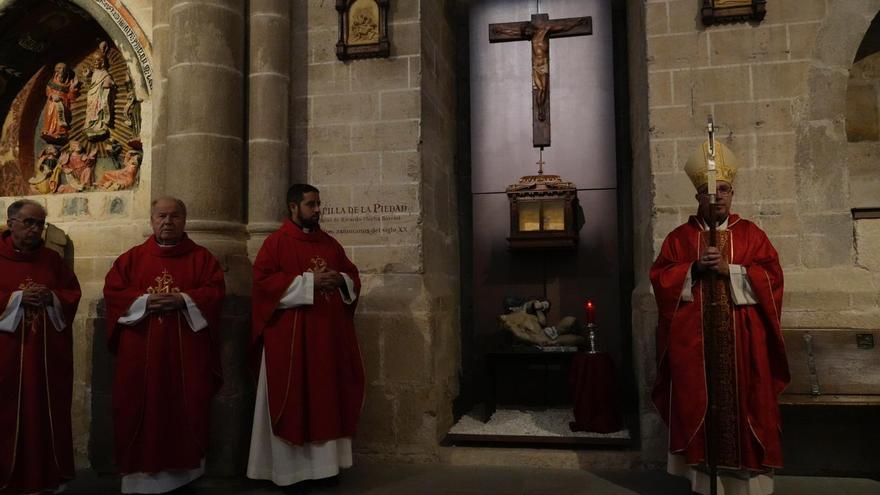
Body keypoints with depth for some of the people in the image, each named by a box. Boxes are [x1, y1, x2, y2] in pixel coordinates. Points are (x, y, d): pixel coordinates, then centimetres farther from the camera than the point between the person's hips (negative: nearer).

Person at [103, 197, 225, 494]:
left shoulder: (202, 257, 6)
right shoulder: (132, 257, 9)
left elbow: (216, 291, -3)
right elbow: (112, 290, 2)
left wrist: (183, 299, -18)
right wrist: (146, 301, -13)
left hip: (186, 350, -1)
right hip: (141, 350, 1)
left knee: (187, 407, 4)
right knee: (141, 406, 3)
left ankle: (184, 466, 18)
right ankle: (141, 469, 15)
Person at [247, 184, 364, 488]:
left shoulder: (330, 244, 14)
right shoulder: (276, 242, -3)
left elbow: (352, 275, 17)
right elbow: (263, 281, -14)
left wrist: (341, 280, -7)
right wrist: (309, 282, -17)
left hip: (328, 334, 6)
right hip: (290, 337, -5)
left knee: (327, 397, 9)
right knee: (292, 399, 0)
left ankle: (324, 461, 19)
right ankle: (289, 465, 11)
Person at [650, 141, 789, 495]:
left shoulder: (751, 234, 7)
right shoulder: (679, 237, 7)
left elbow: (771, 277, -2)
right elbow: (660, 278, 0)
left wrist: (730, 269, -14)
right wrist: (695, 268, -14)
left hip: (742, 340, 0)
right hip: (694, 339, 0)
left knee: (742, 402, 2)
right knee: (699, 402, 2)